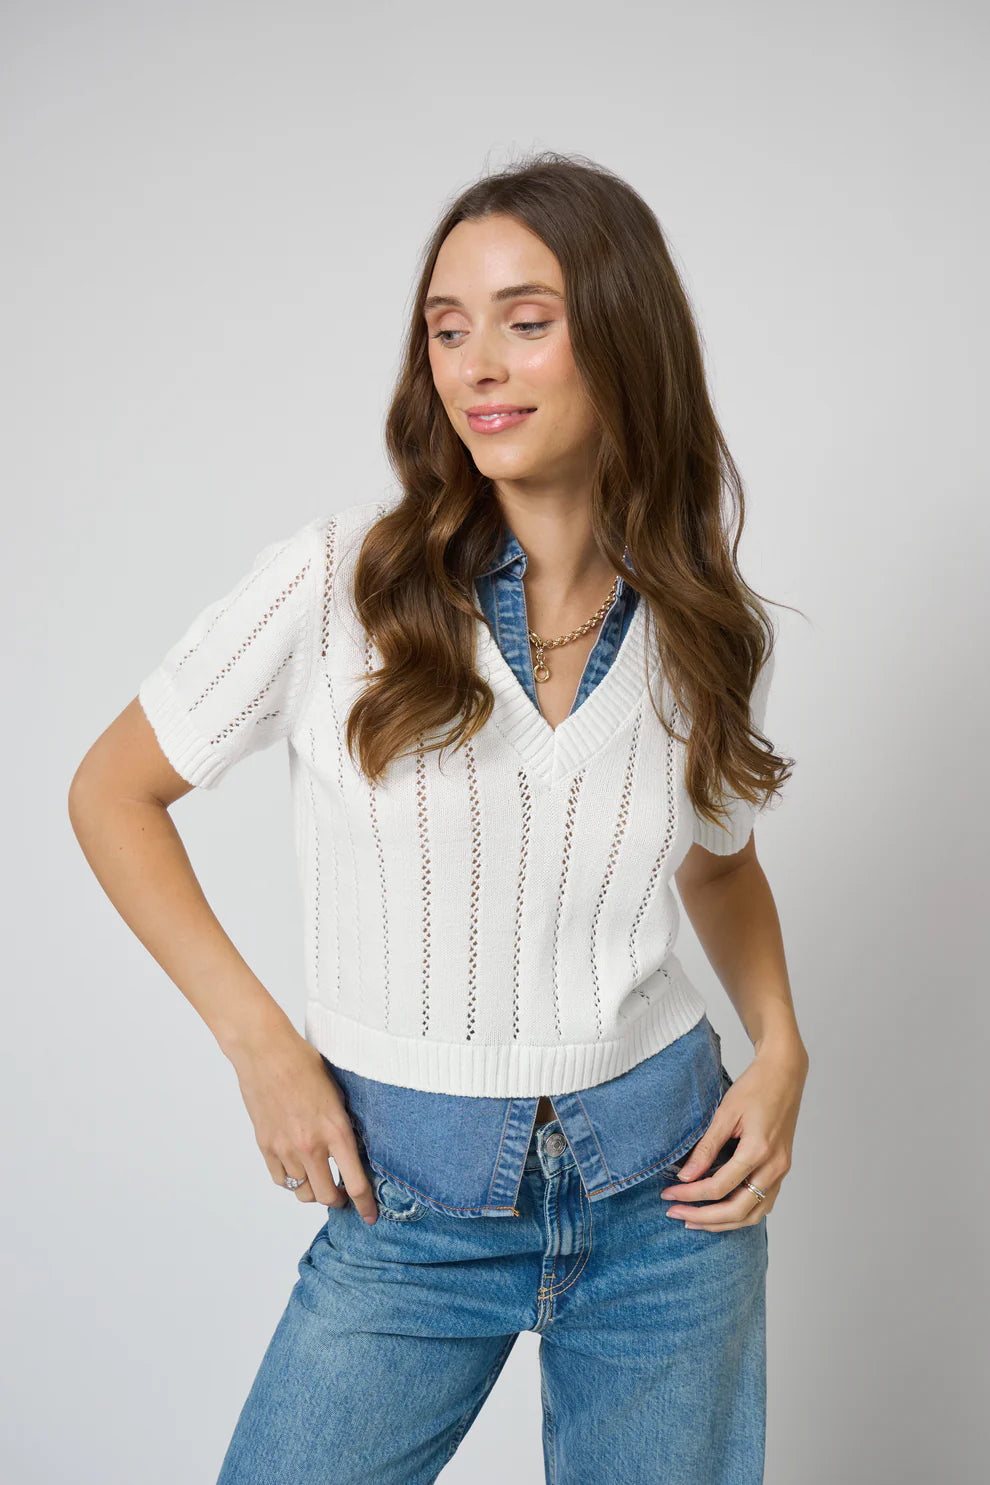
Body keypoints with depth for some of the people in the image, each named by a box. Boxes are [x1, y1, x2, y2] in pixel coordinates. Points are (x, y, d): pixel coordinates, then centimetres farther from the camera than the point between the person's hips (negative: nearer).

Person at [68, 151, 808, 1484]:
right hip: (409, 1202, -2)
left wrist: (781, 1043, -1)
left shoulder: (702, 624, -2)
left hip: (667, 1182, 2)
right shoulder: (342, 578, -12)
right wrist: (261, 1044, -9)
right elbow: (114, 793, -2)